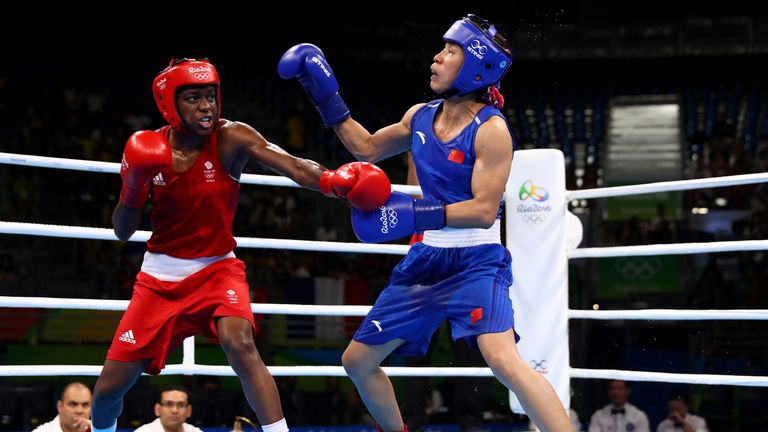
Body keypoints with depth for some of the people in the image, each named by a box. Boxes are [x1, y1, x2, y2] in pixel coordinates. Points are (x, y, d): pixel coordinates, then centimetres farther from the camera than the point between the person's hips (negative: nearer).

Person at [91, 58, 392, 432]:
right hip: (160, 276, 2)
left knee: (239, 343, -33)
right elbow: (123, 233, -1)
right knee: (109, 386, 4)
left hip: (216, 268, -2)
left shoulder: (231, 138, -15)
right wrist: (133, 188, -21)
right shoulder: (149, 149, -8)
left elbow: (294, 167, -31)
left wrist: (334, 181, -52)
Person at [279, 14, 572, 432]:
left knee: (504, 361, -30)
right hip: (426, 260, 8)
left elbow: (484, 209, -22)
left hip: (476, 262, -7)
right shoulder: (420, 116, 5)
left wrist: (416, 215, -30)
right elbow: (367, 148, 22)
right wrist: (326, 99, 16)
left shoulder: (491, 129, -16)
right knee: (357, 361, 13)